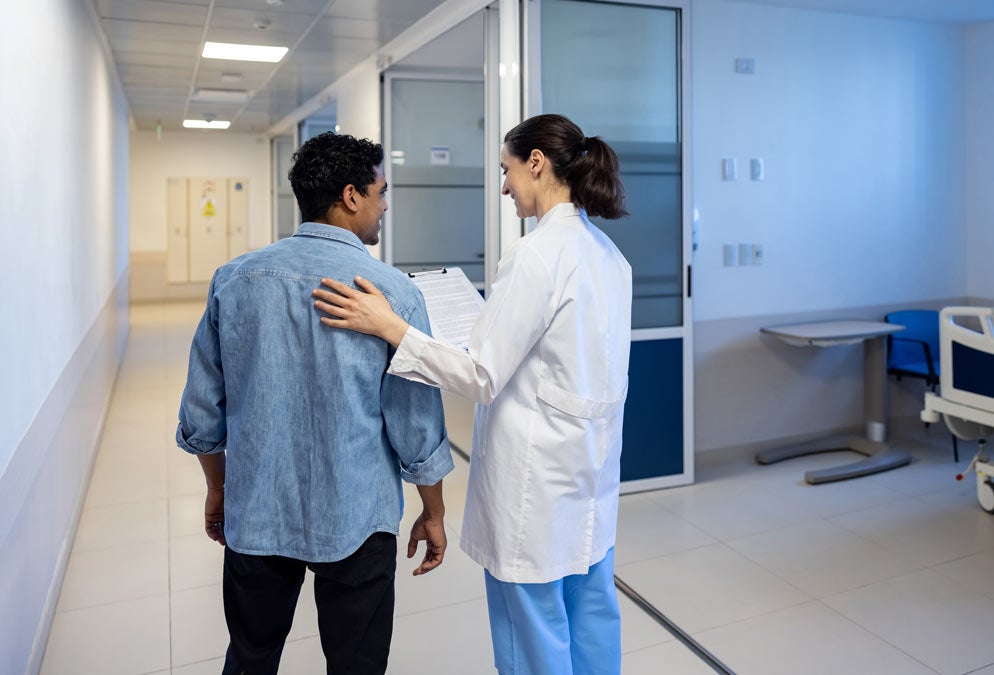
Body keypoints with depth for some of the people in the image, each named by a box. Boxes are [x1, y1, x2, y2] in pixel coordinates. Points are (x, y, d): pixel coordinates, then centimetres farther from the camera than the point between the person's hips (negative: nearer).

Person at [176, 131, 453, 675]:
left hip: (255, 514, 4)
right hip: (354, 522, -3)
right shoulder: (392, 291, -14)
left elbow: (201, 413, 3)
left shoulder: (234, 279, -4)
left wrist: (218, 489, 19)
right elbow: (416, 426, -10)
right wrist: (433, 514, 5)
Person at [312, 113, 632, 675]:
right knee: (592, 617, 22)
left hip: (538, 479, -9)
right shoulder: (609, 253, 6)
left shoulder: (536, 254, -20)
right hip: (593, 466, 9)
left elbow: (482, 378, -21)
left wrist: (389, 326, -19)